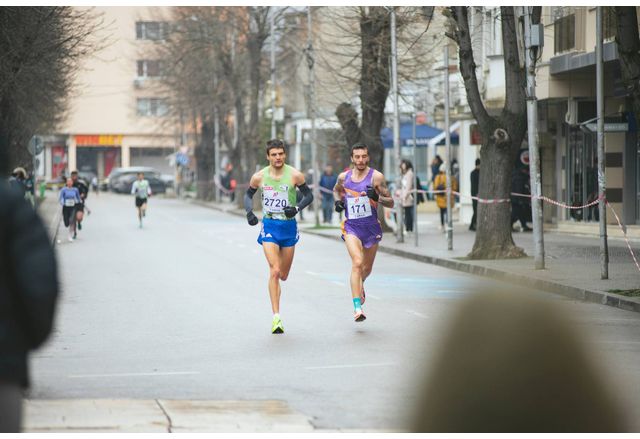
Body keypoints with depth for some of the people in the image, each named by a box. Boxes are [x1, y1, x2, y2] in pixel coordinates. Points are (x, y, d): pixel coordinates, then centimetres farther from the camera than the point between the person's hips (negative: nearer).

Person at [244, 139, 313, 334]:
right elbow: (249, 194, 12)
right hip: (269, 226, -1)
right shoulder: (259, 177, -4)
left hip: (289, 226, 1)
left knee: (283, 275, 11)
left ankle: (276, 289, 51)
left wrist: (297, 208, -16)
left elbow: (308, 195, 2)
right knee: (274, 271, -17)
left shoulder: (295, 175, -7)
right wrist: (249, 212, -5)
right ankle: (276, 317, -15)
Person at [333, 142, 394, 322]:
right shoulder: (343, 177, 1)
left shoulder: (376, 177, -8)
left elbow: (391, 203, -7)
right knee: (357, 263, -22)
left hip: (371, 227, 1)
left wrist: (377, 197, -26)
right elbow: (336, 190, 25)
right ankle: (357, 307, -26)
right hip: (351, 226, -1)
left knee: (367, 268, 16)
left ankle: (360, 285, 54)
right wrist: (338, 201, 3)